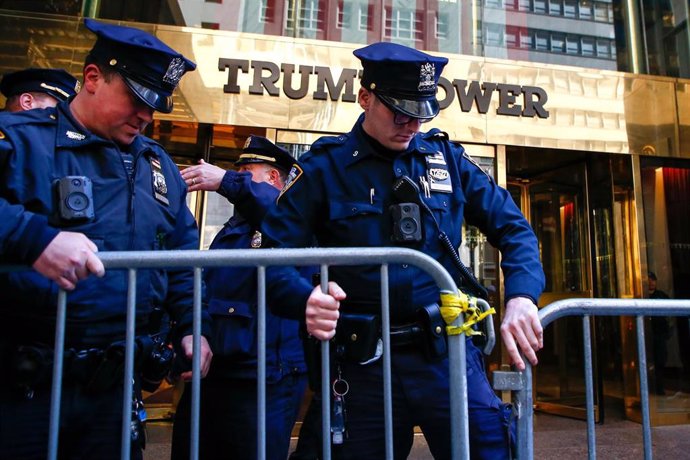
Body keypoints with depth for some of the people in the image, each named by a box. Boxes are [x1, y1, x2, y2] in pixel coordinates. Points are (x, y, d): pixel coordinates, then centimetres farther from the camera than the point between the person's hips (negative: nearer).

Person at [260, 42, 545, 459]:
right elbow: (275, 253, -5)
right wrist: (307, 300, -26)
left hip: (446, 351, 1)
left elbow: (513, 228, 6)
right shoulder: (325, 167, -1)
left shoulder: (448, 159, 6)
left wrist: (521, 297, -12)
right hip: (364, 362, -1)